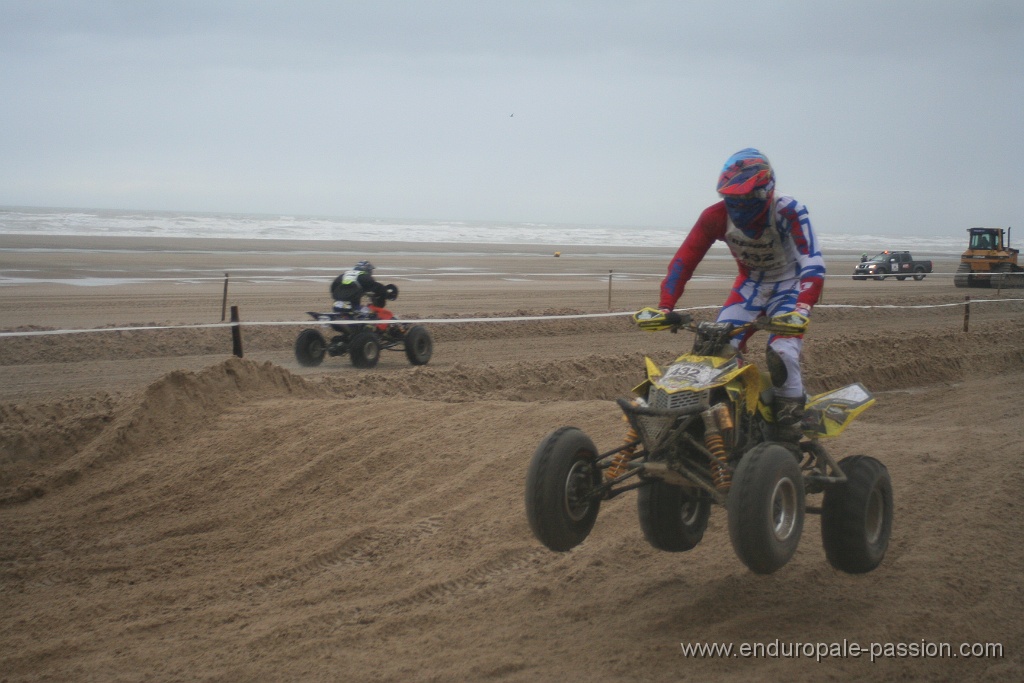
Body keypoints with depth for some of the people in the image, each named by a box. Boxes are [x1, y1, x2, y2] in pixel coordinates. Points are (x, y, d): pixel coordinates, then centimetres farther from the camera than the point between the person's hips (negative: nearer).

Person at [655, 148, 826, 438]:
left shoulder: (788, 211, -32)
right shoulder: (716, 217, -21)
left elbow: (813, 265, -39)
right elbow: (683, 260, -18)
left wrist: (801, 309, -53)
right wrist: (665, 306, -28)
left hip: (789, 286, -4)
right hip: (750, 284, 4)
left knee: (782, 352, -24)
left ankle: (791, 418, -5)